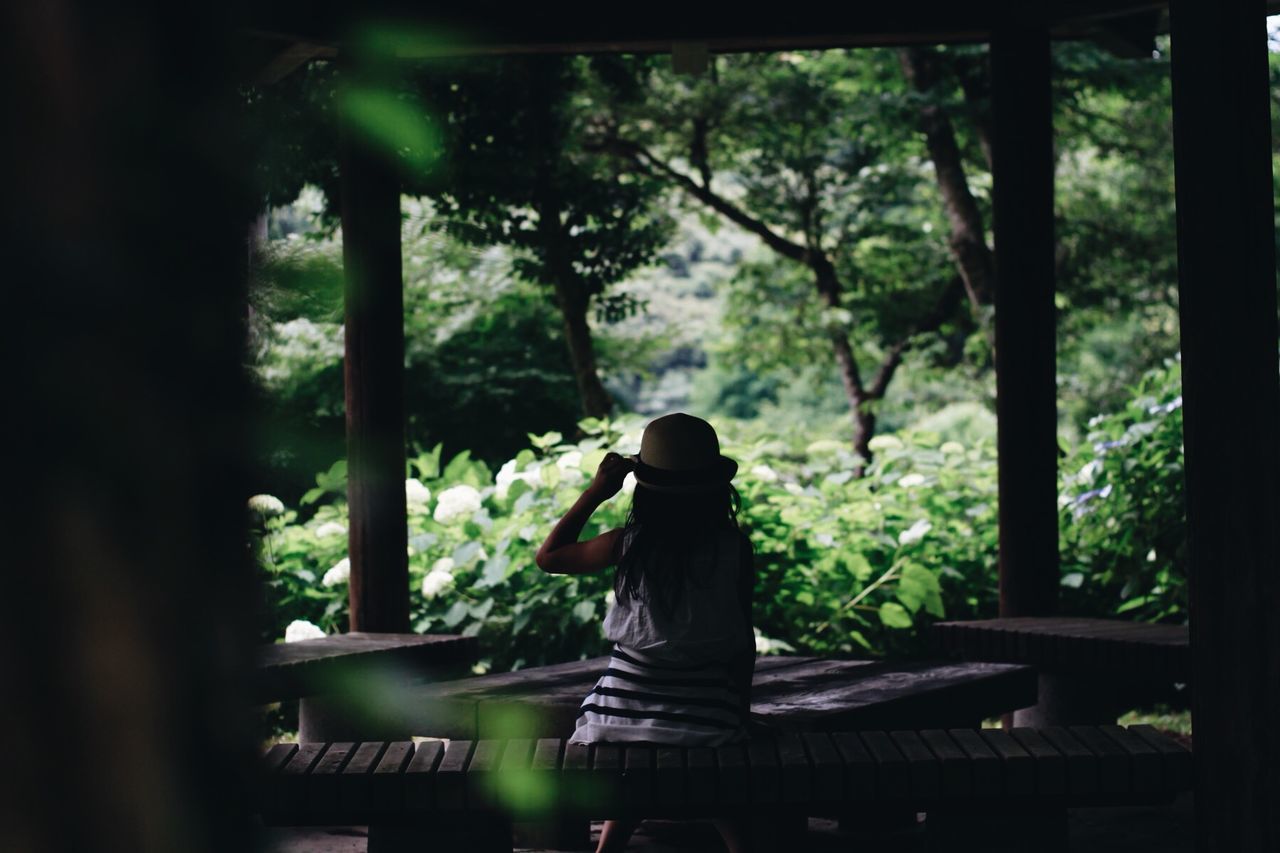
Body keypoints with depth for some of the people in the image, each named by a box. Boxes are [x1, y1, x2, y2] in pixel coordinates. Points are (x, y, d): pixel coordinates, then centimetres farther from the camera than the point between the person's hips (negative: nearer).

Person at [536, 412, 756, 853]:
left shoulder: (629, 544, -7)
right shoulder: (734, 547, -6)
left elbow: (548, 556, 8)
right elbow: (744, 641, 0)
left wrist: (594, 493, 9)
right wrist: (741, 713, 12)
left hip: (625, 699, 1)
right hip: (703, 712, -1)